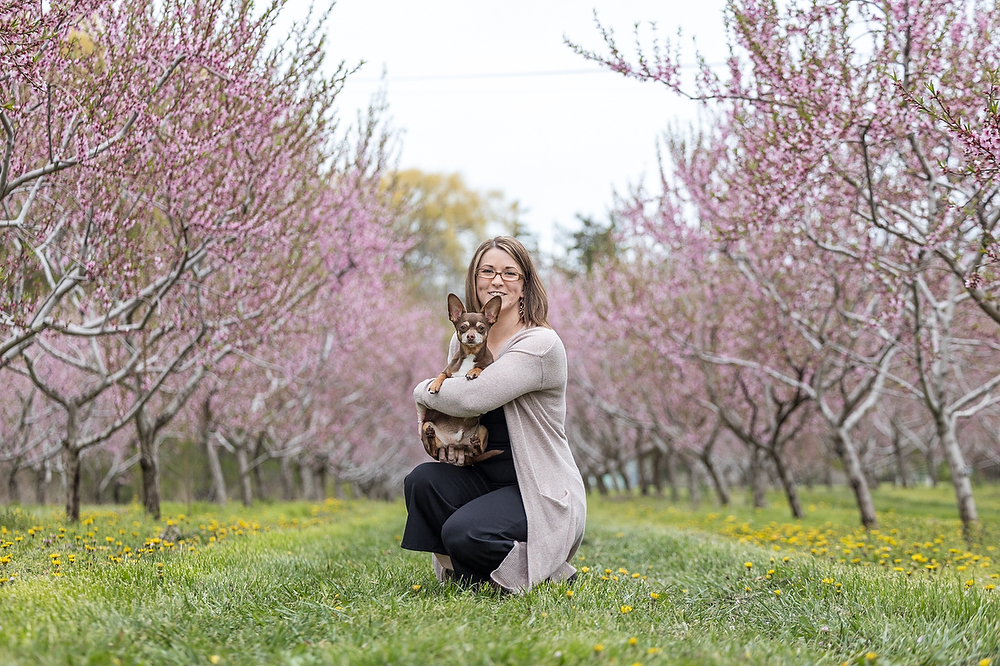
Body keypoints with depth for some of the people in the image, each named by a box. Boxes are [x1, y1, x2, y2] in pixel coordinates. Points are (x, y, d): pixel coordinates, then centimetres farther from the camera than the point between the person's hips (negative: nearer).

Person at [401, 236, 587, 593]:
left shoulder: (541, 345, -17)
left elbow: (472, 398, -28)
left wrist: (423, 391, -8)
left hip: (542, 493, -6)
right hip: (483, 477, 6)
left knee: (464, 533, -29)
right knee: (421, 481, -23)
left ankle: (547, 572, 0)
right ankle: (461, 574, -1)